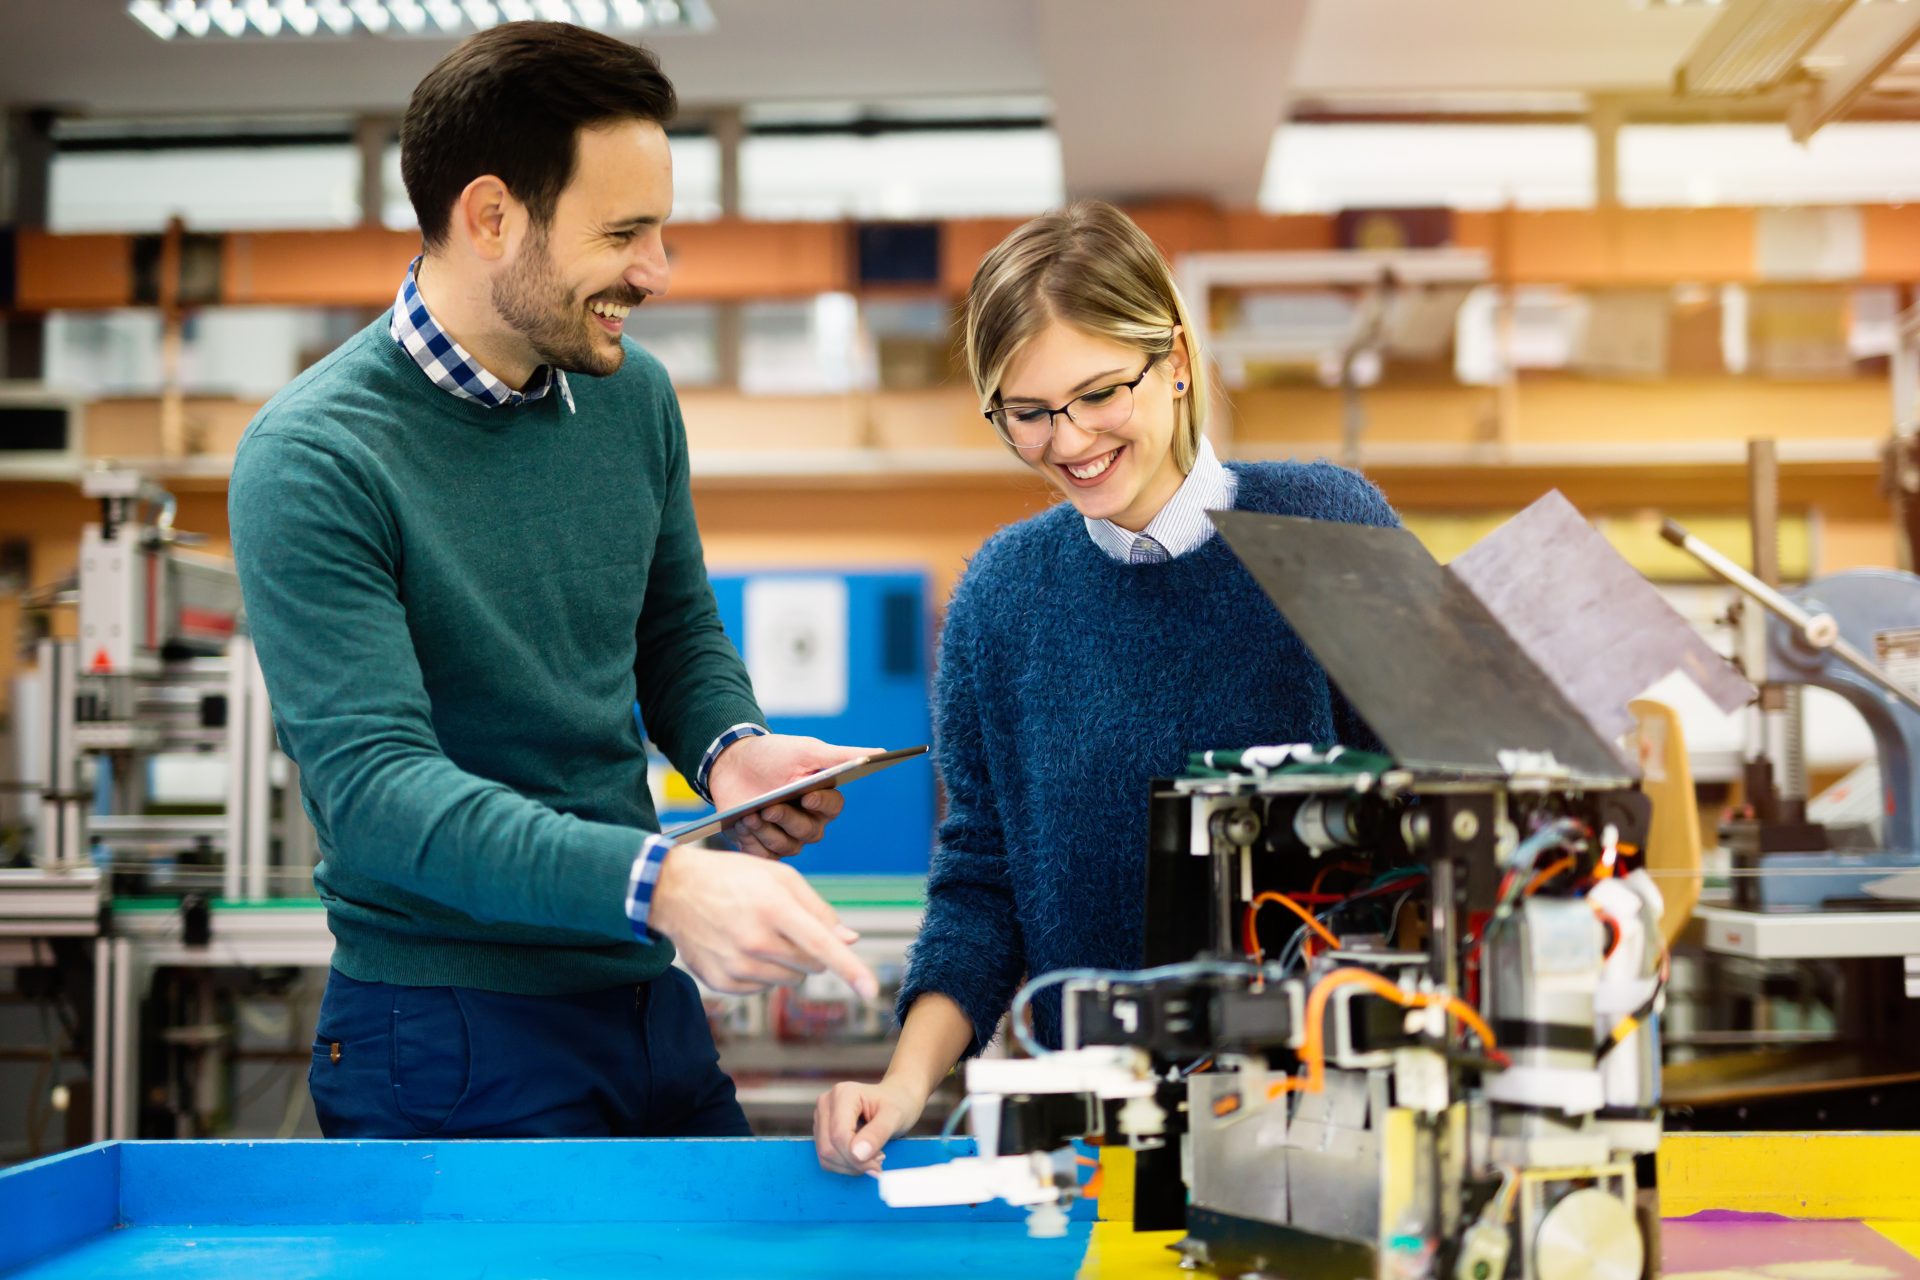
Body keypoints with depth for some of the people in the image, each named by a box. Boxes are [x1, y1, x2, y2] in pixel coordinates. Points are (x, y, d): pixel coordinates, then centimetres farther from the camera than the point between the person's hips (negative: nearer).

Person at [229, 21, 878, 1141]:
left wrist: (729, 748, -5)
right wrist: (660, 884, -37)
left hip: (653, 1004, 7)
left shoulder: (634, 397, 4)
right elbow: (373, 786, -25)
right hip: (451, 1041, -6)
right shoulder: (312, 461, -16)